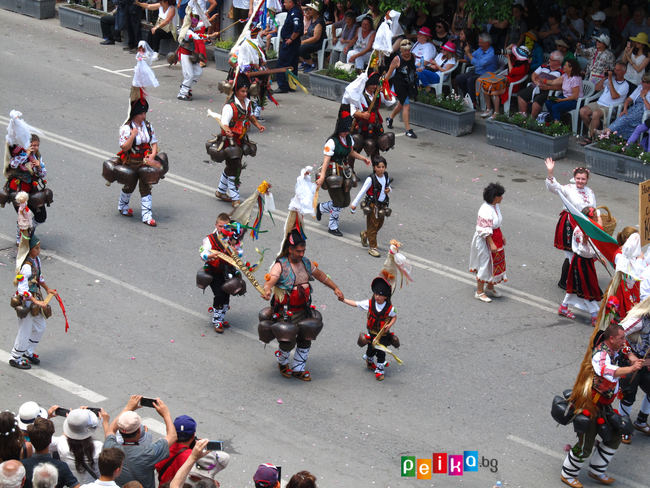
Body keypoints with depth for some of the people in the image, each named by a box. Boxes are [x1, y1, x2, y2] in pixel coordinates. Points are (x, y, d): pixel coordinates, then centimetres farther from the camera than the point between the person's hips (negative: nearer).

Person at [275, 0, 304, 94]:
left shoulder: (295, 13, -18)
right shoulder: (291, 12, 14)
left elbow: (297, 28, -30)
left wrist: (291, 39, -21)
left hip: (290, 43, -11)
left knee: (282, 64, -8)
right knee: (292, 65, 14)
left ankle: (283, 86, -7)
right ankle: (291, 85, 19)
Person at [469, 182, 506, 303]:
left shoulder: (495, 206, 4)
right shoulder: (486, 210, -27)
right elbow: (485, 230, -26)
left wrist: (501, 236, 22)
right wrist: (492, 244, -26)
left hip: (496, 238, 10)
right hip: (485, 240, -10)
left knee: (495, 263, 17)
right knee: (485, 264, -1)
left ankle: (490, 288, 34)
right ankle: (479, 292, 11)